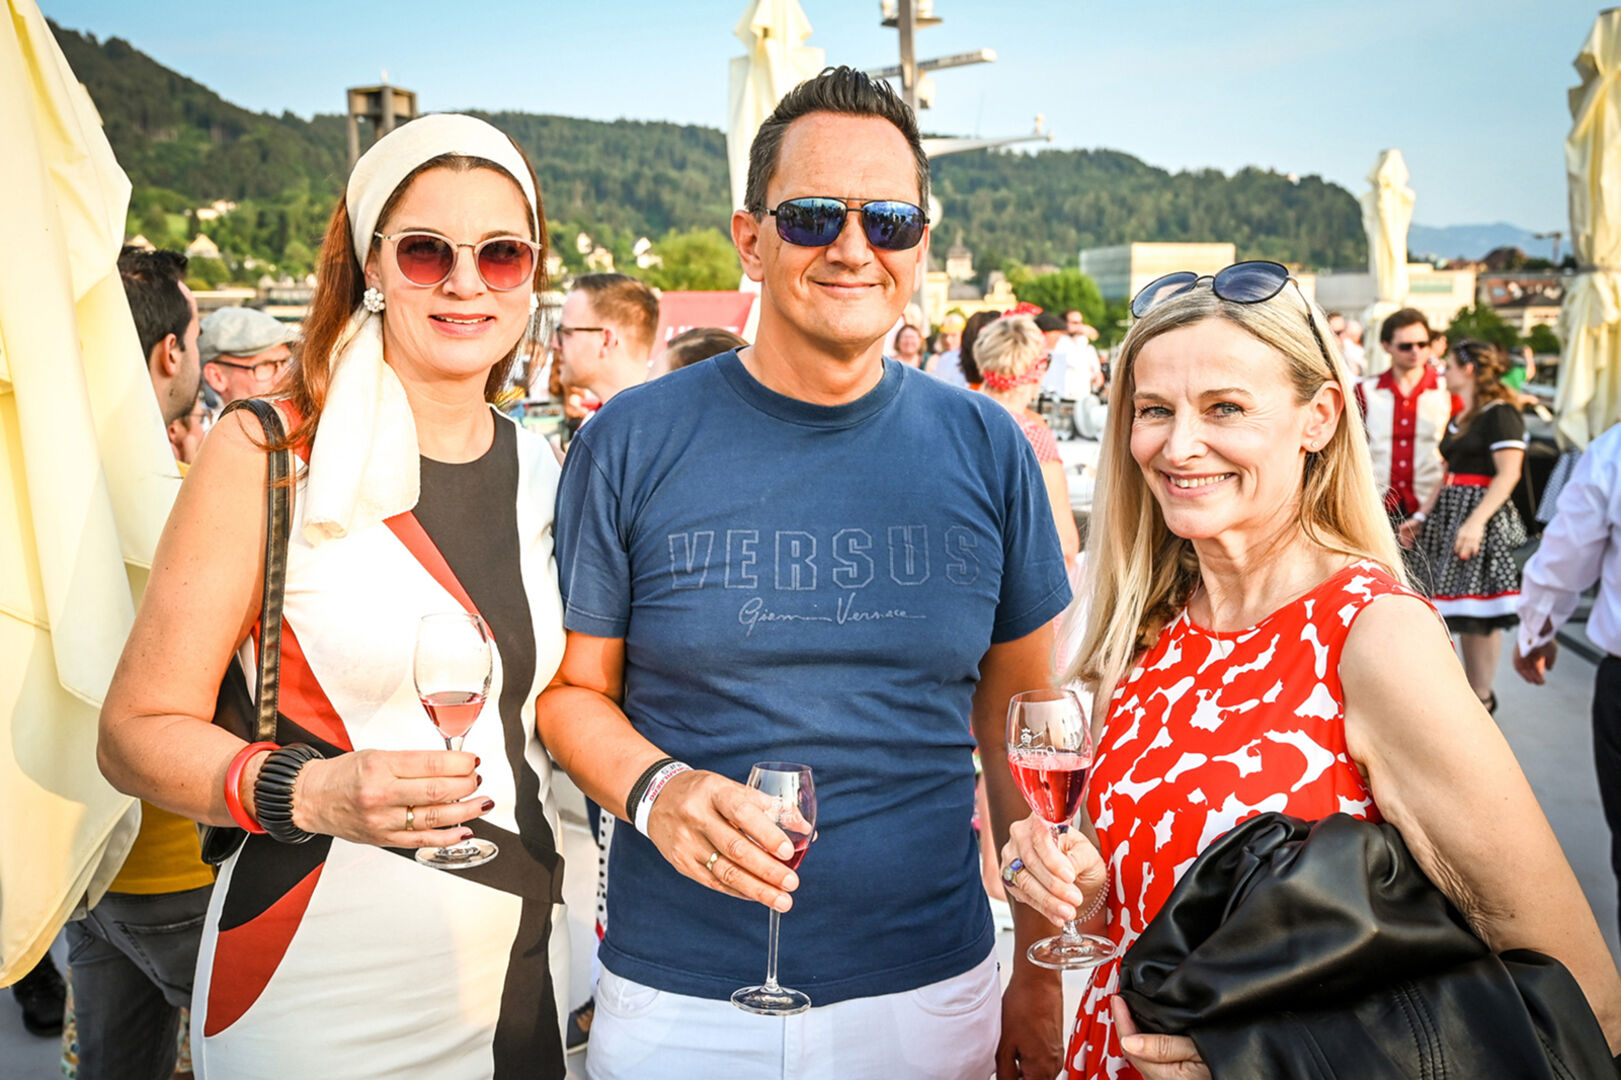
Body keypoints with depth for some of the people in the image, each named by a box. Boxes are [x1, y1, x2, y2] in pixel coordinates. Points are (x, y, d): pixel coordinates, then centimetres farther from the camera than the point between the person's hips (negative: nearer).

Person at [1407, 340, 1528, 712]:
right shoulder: (1459, 419, 17)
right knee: (1463, 610, 10)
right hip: (1451, 514, 9)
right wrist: (1421, 516, 17)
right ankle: (1469, 690, 18)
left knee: (1480, 610, -5)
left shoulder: (1500, 414, -10)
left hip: (1484, 517, -9)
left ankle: (1482, 697, 4)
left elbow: (1508, 475, -17)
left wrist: (1476, 521, -25)